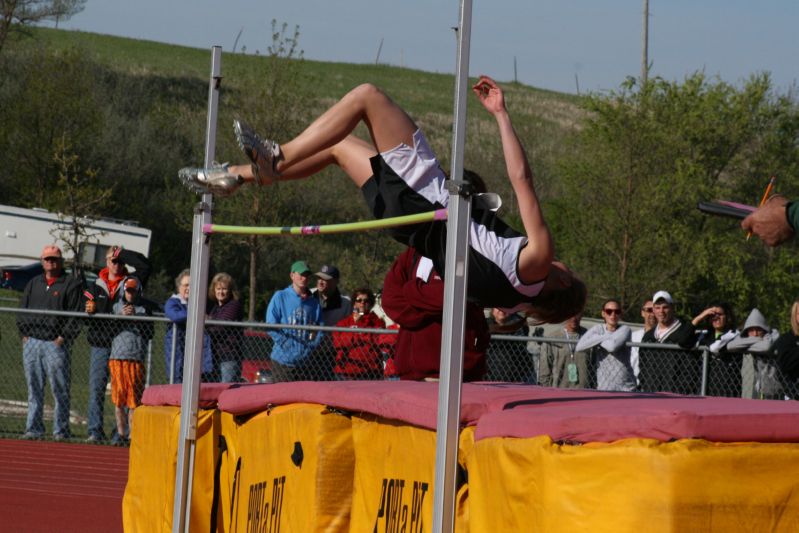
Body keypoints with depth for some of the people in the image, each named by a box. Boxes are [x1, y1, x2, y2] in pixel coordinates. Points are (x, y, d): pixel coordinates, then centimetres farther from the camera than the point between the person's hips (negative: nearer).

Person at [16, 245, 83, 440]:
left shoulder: (71, 284, 2)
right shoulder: (33, 284, 20)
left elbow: (76, 315, -5)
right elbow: (22, 312, 20)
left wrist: (63, 338, -11)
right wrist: (24, 334, 7)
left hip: (56, 343, -5)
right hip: (31, 342, 5)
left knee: (60, 389, -6)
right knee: (34, 389, 6)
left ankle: (61, 430, -3)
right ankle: (34, 429, 9)